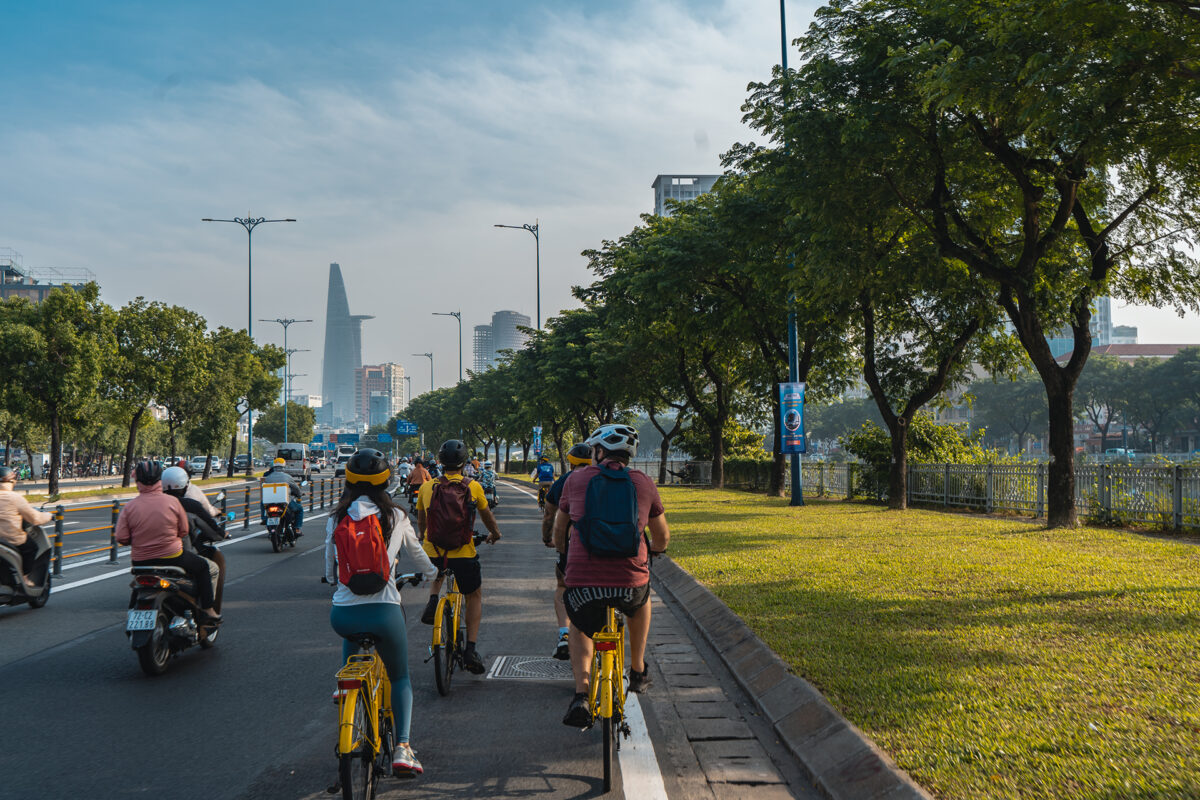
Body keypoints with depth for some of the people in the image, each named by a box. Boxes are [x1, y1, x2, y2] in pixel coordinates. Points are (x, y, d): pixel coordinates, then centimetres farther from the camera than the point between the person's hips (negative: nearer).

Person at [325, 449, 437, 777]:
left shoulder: (336, 520, 4)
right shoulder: (395, 517, 1)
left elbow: (330, 571, 15)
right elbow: (417, 551, 19)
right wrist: (431, 572, 41)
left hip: (342, 613, 2)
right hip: (384, 612, -2)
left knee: (351, 637, 39)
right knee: (400, 678, 17)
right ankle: (402, 747, 2)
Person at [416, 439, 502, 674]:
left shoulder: (427, 487, 1)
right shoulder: (473, 487, -3)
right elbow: (487, 516, 14)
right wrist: (495, 534, 35)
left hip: (433, 550, 2)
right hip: (463, 553, -2)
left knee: (437, 575, 37)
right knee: (475, 595, 17)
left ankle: (433, 601, 8)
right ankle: (471, 649, 6)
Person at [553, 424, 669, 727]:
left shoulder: (576, 479, 9)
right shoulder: (644, 483, 10)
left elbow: (559, 532, 24)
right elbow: (662, 538, 22)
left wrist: (562, 545, 47)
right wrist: (650, 548, 45)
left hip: (581, 579, 0)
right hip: (629, 580, 1)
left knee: (581, 629, 28)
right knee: (641, 601, 36)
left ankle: (581, 694, 7)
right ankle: (638, 672, 38)